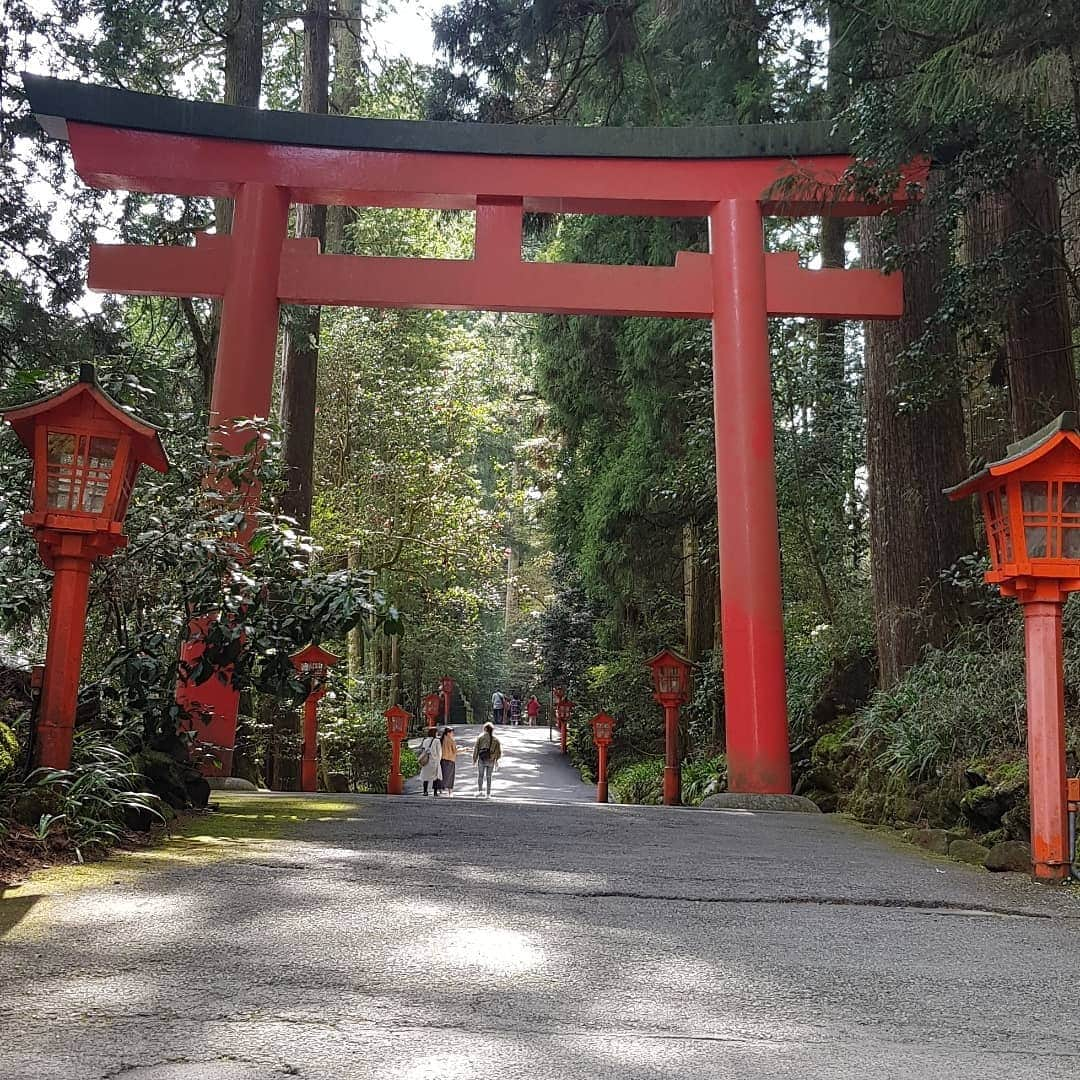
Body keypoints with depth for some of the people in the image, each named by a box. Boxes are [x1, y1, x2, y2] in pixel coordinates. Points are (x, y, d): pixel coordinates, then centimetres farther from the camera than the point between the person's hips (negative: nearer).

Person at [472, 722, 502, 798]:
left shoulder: (480, 738, -1)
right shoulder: (495, 739, 4)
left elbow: (476, 749, -3)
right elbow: (499, 752, 4)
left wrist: (474, 759, 4)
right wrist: (496, 760, 19)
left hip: (482, 759, -2)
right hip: (491, 761, 2)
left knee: (480, 775, 11)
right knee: (489, 777, 11)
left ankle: (480, 790, -6)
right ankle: (488, 794, 9)